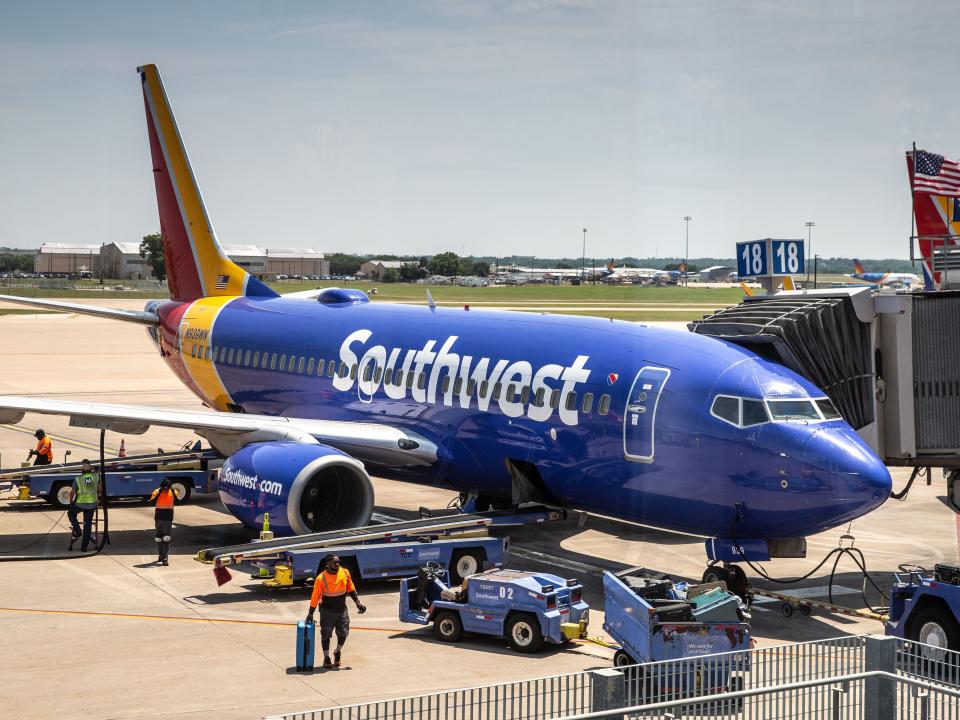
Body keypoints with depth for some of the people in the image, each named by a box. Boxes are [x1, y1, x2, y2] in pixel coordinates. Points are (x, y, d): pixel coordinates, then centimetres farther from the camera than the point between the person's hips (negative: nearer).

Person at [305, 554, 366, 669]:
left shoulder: (345, 573, -6)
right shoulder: (321, 578, -18)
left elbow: (350, 589, 8)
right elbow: (315, 597, -12)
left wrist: (358, 603, 4)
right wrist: (310, 614, -9)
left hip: (342, 610, 3)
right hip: (327, 611, -3)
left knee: (343, 633, 4)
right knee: (326, 634, 4)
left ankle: (338, 652, 31)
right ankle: (326, 658, 18)